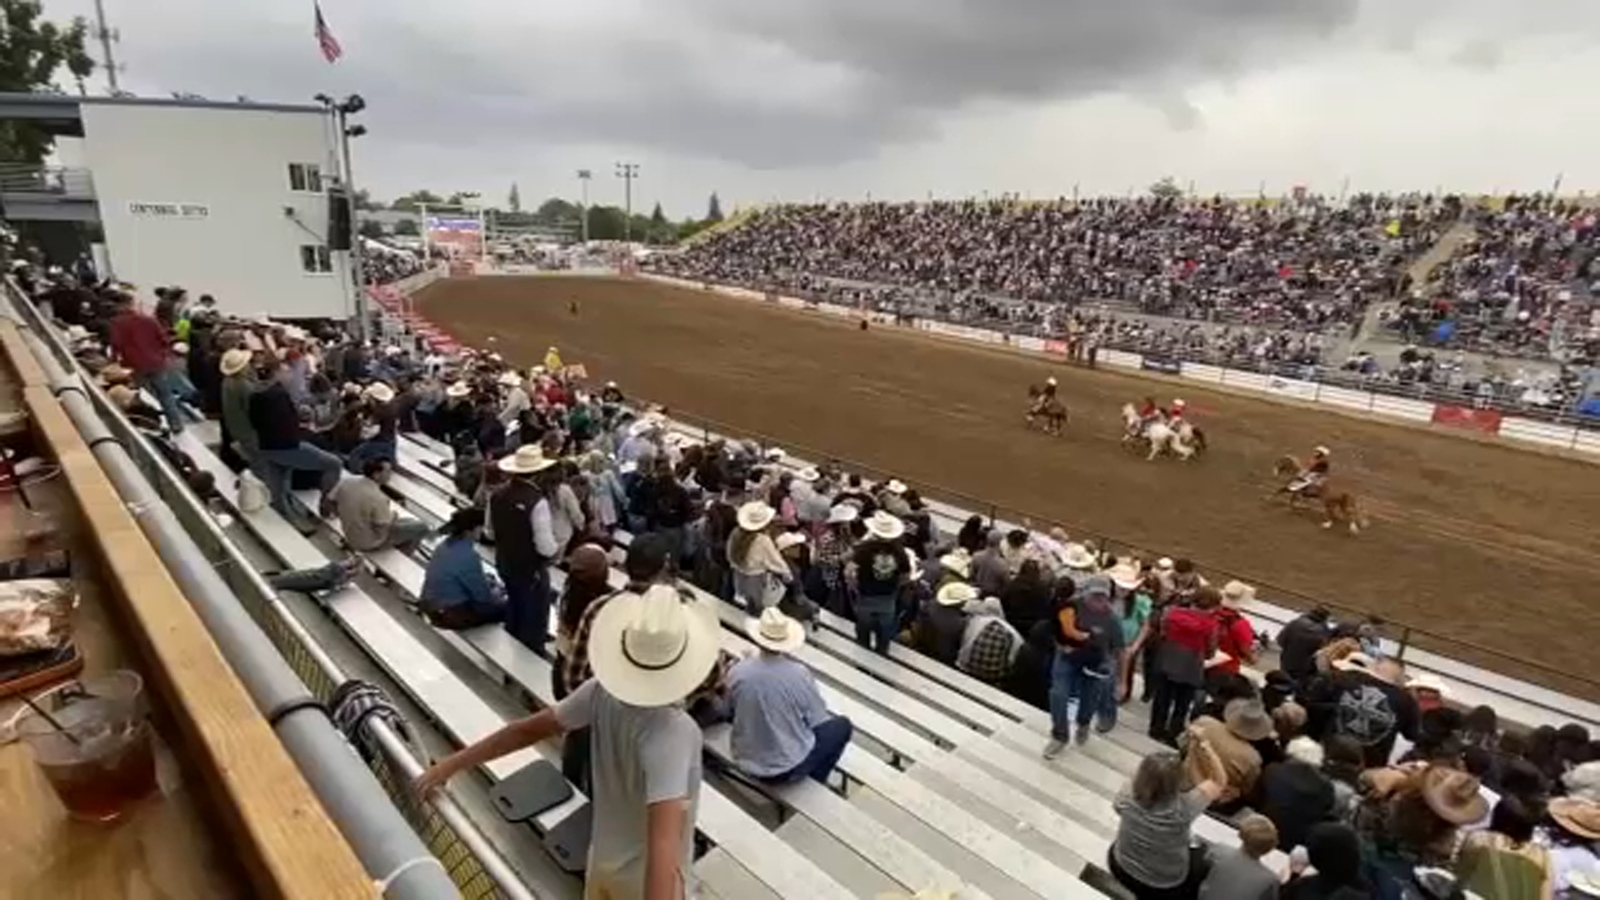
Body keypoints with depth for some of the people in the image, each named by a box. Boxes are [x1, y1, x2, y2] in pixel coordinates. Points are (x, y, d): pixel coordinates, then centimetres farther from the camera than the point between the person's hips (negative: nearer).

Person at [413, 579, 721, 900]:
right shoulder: (675, 733, -37)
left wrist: (451, 764, 5)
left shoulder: (602, 692, -18)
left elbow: (527, 730, -8)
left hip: (603, 859, 5)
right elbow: (663, 843, -44)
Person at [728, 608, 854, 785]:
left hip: (746, 763, 4)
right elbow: (819, 721, -10)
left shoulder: (737, 672, -16)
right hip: (789, 767, -3)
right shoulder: (799, 674, -24)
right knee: (842, 725, 16)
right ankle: (813, 783, 22)